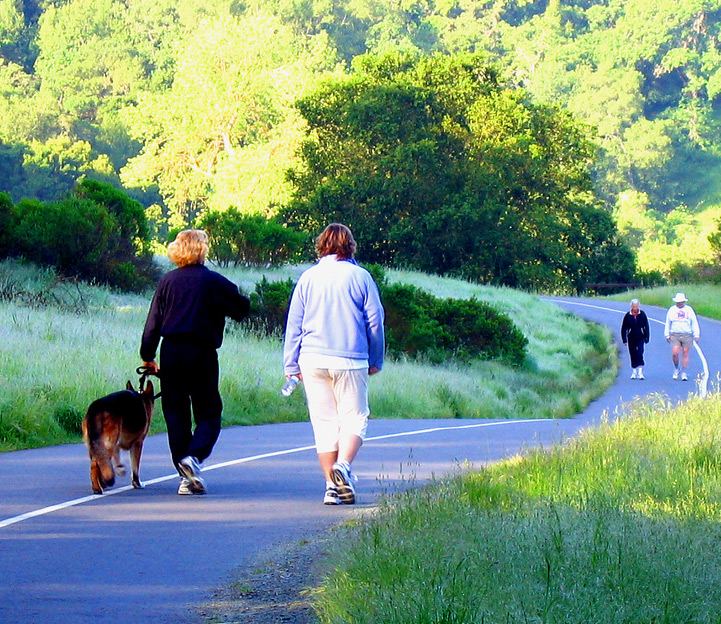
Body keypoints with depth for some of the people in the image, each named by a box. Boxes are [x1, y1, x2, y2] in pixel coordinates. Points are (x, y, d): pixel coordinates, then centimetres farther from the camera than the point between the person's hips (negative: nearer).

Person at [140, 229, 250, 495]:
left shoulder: (167, 281, 5)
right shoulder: (213, 281, -4)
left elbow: (153, 322, 6)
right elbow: (242, 308, 2)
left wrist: (147, 356, 15)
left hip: (171, 353, 3)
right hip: (202, 353, -3)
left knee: (176, 414, 8)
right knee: (208, 413, 5)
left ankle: (186, 478, 5)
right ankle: (194, 456, -22)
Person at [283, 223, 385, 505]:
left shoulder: (308, 278, 7)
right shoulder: (361, 277, 2)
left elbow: (293, 323, 7)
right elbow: (375, 322, 4)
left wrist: (291, 365, 11)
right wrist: (375, 361, 15)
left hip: (313, 359, 2)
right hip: (351, 360, -2)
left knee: (324, 422, 7)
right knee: (354, 418, 4)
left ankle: (332, 486, 5)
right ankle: (343, 466, -21)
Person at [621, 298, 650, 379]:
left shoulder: (642, 314, -3)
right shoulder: (628, 315, -3)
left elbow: (646, 326, 5)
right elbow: (624, 328, 3)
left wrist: (646, 338, 3)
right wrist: (624, 339, -1)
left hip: (640, 338, -1)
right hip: (631, 338, 1)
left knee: (639, 353, -12)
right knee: (633, 354, 6)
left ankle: (640, 372, -14)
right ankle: (634, 372, 17)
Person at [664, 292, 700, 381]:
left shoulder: (689, 309, 8)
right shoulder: (672, 310, 9)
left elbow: (694, 323, 10)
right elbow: (667, 323, 15)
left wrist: (696, 335, 3)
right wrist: (667, 335, 10)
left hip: (687, 335, 0)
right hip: (675, 335, 0)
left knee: (685, 354, 0)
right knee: (675, 354, -12)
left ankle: (683, 373, 9)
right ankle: (676, 369, 13)